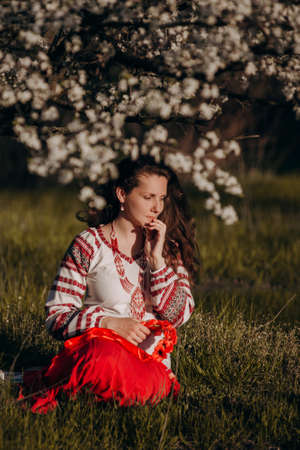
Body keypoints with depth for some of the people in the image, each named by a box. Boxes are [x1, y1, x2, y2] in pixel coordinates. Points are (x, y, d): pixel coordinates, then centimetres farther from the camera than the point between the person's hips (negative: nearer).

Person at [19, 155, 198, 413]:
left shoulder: (168, 248, 13)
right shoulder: (90, 244, 1)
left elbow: (179, 315, 2)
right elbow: (56, 316, -3)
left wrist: (156, 259, -6)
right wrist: (109, 322, -18)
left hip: (151, 362, 4)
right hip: (100, 351, -3)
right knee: (104, 357, -41)